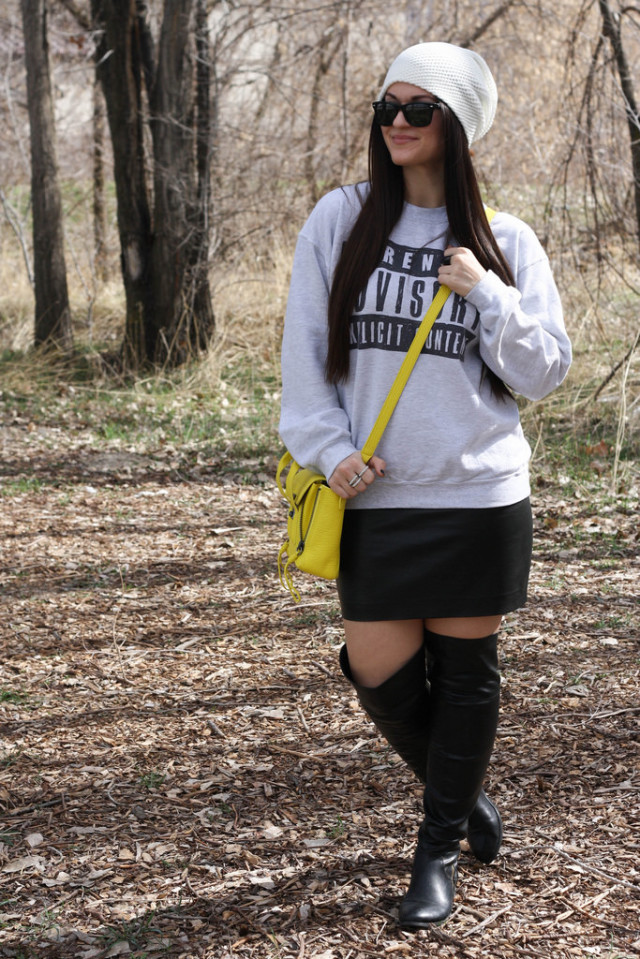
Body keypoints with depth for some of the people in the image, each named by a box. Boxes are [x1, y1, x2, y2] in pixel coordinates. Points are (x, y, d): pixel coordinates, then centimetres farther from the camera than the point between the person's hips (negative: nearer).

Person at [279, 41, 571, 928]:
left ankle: (440, 851, 22)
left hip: (479, 496, -1)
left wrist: (484, 294, -11)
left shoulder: (506, 242, 2)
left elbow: (545, 373, 0)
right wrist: (329, 448, -7)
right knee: (380, 673, 3)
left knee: (466, 668, 6)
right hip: (376, 497, 1)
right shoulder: (340, 221, 3)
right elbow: (304, 352, 4)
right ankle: (462, 791, 32)